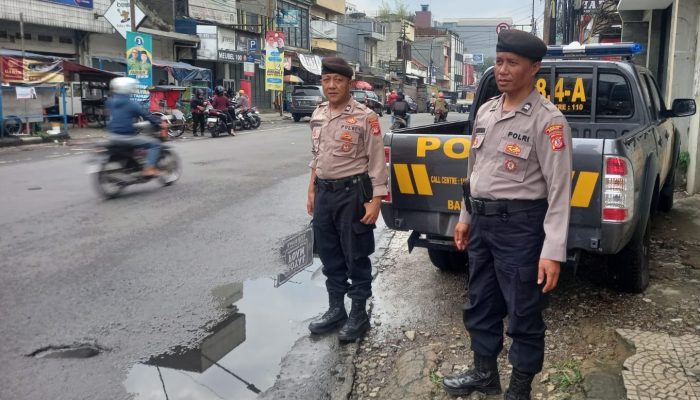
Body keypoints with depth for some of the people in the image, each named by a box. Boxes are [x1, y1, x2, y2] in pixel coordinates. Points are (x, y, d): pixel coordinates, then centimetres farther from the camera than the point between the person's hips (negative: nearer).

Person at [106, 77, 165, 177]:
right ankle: (149, 168, -12)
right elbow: (147, 115, -10)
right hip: (127, 136, -8)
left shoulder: (110, 102, 7)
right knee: (155, 143, -1)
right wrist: (160, 123, 1)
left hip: (114, 136, 8)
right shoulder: (131, 104, -14)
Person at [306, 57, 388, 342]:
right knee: (329, 255, 15)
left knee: (356, 256, 4)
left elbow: (377, 161, -11)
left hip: (352, 192, -6)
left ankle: (359, 314, 17)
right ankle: (336, 309, 29)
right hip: (324, 192, 7)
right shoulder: (318, 115, 9)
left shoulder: (365, 117, -11)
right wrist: (312, 191, 16)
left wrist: (375, 200, -16)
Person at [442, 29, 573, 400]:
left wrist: (553, 251, -20)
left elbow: (559, 188, -16)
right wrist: (465, 216, 18)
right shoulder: (485, 111, 9)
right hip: (482, 221, 7)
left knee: (523, 315, 7)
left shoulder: (547, 119, -14)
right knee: (480, 306, 19)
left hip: (520, 225, -7)